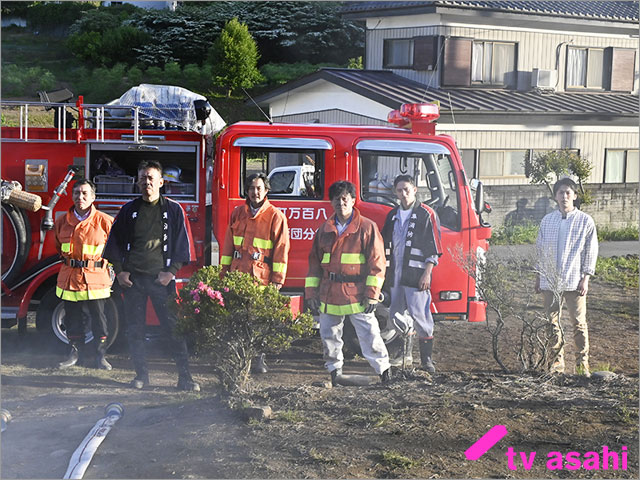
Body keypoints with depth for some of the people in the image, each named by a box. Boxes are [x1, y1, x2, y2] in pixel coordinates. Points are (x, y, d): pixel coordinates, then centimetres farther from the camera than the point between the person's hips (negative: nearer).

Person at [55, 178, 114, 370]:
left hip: (96, 278, -3)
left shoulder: (104, 221, -5)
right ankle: (75, 352, 23)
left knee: (98, 318, 2)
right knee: (72, 317, 10)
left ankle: (101, 355, 13)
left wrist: (111, 271, 6)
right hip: (69, 277, 3)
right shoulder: (62, 221, 6)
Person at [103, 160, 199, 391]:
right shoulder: (129, 210, 10)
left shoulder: (173, 210, 5)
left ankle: (185, 377, -2)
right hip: (133, 277, 3)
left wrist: (172, 271, -6)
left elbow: (182, 242, 4)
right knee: (135, 329, 5)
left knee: (173, 327, -6)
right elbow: (115, 241, 14)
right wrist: (119, 270, 3)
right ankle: (141, 374, 15)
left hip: (161, 278, -2)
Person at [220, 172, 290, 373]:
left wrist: (277, 279, -7)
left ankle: (259, 359, 10)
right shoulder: (238, 213, 13)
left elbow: (281, 249, -3)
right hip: (238, 273, 4)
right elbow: (228, 244, 17)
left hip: (261, 275, -3)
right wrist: (224, 270, 13)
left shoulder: (275, 216, 0)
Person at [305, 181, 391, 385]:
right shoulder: (324, 230, 11)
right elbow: (315, 263, 14)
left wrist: (372, 294, -9)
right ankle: (334, 372, 24)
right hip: (329, 295, 4)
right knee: (329, 337, 10)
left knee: (369, 334, -6)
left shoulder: (367, 227, -2)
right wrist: (311, 292, 7)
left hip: (357, 294, -4)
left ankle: (384, 370, 5)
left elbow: (377, 263, -4)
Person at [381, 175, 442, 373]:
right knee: (397, 315, 10)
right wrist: (386, 271, 16)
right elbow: (386, 245, 22)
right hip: (396, 274, 6)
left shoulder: (426, 214, -3)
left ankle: (427, 358, -1)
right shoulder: (393, 215, 15)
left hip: (416, 275, -6)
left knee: (419, 315, -7)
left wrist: (427, 273, -13)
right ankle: (404, 353, 22)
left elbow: (434, 248, -6)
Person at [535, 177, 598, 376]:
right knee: (552, 322, 5)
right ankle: (557, 360, 14)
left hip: (574, 281, -3)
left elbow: (591, 251, 1)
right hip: (550, 281, 3)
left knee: (579, 323, -2)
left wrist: (585, 277, -5)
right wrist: (539, 276, 13)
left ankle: (582, 362, 8)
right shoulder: (547, 220, 10)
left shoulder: (585, 221, 1)